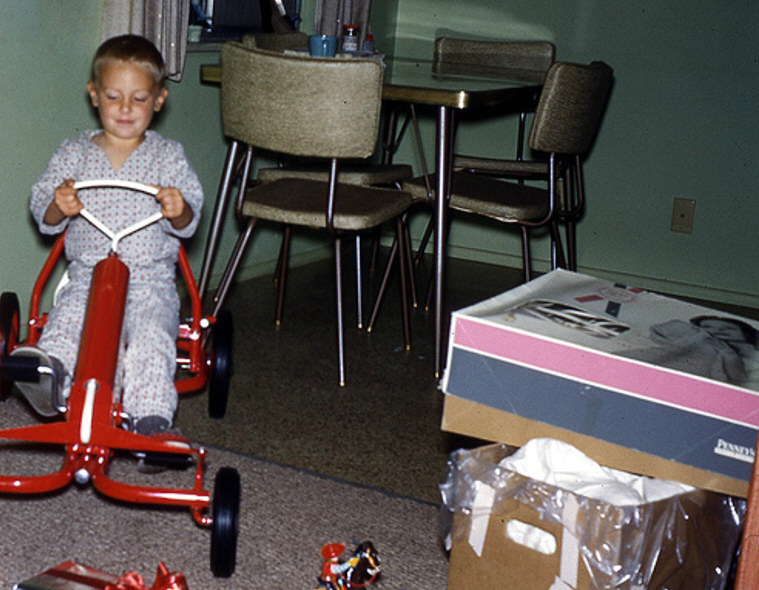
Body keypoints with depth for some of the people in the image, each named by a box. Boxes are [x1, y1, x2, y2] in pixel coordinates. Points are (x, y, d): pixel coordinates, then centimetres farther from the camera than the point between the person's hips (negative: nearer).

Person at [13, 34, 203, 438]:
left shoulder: (168, 156, 7)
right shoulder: (74, 154, 10)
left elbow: (188, 222, -2)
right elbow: (43, 215, 5)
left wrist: (178, 211, -27)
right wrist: (58, 206, -19)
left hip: (150, 277, -1)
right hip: (87, 272, 2)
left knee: (151, 333, -28)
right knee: (65, 318, -28)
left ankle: (150, 414, -31)